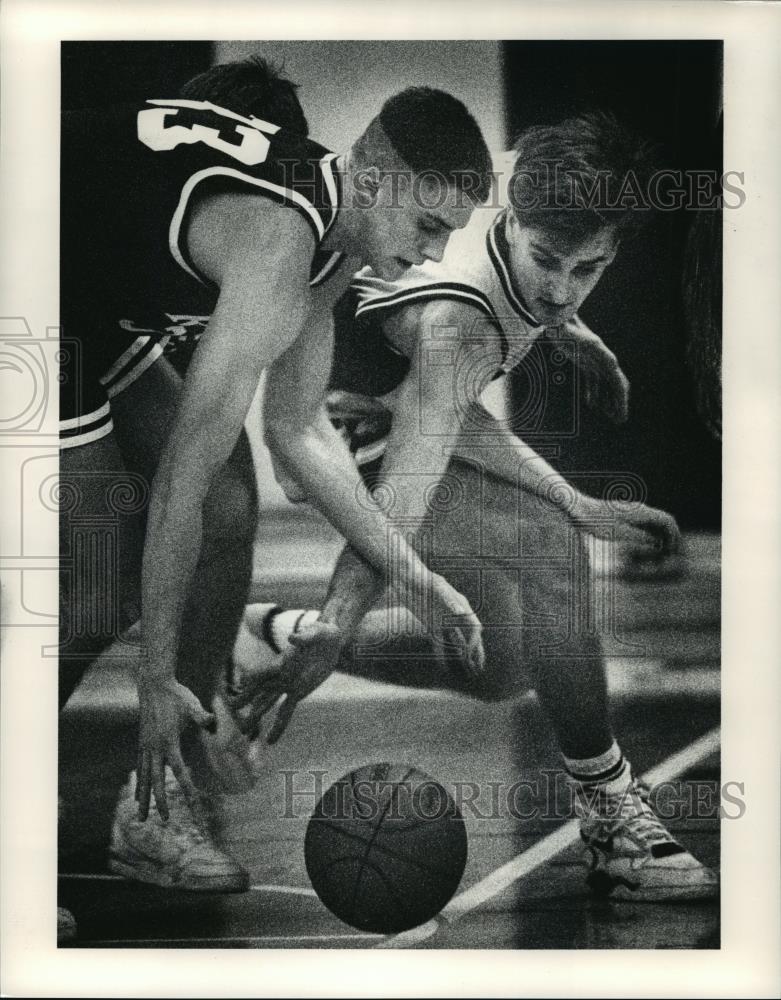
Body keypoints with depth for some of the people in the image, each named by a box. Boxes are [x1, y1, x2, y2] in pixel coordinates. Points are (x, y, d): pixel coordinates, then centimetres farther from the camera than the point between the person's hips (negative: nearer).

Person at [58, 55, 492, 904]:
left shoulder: (336, 223, -1)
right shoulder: (279, 246, -30)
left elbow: (297, 426, 7)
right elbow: (181, 473, -29)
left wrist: (414, 577, 7)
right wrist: (157, 677, -23)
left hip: (105, 321, 9)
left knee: (228, 509, 0)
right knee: (98, 597, -12)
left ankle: (156, 815, 10)